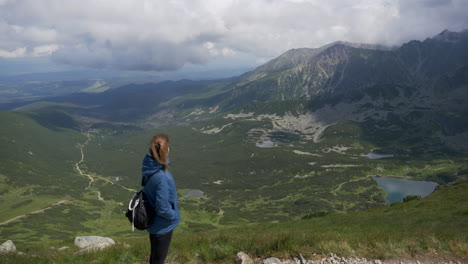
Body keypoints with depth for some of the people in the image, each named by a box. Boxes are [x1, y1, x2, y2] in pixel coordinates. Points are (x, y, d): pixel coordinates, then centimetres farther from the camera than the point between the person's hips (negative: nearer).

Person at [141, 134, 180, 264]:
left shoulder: (149, 166, -13)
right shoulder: (161, 177, -36)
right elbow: (163, 209, -27)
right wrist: (174, 215, -12)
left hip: (154, 222, 8)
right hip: (162, 226, -7)